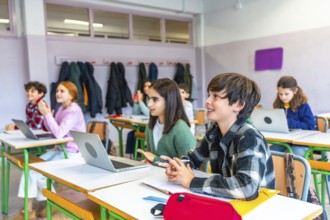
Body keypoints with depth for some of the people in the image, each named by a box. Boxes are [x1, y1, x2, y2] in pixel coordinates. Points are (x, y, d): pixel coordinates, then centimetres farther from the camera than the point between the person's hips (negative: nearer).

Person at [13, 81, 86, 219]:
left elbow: (59, 133, -29)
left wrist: (47, 114, -23)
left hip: (72, 153, -9)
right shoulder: (62, 108, 9)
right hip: (60, 149, 9)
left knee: (39, 171, -12)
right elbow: (54, 131, 12)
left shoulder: (74, 111, -20)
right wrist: (47, 114, -2)